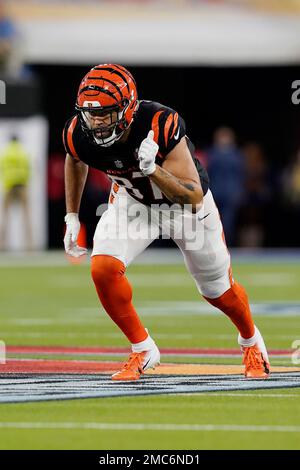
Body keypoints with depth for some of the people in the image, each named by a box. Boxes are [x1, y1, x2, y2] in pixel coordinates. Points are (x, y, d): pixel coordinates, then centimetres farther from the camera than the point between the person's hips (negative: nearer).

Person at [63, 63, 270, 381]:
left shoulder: (162, 126, -40)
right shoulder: (78, 134, -26)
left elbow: (193, 197, -39)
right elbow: (75, 162, 3)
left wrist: (153, 169, -54)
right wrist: (72, 217, 6)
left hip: (183, 197, -3)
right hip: (131, 200, 3)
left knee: (217, 289, 11)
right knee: (103, 269, -22)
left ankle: (250, 341, 45)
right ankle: (142, 349, 1)